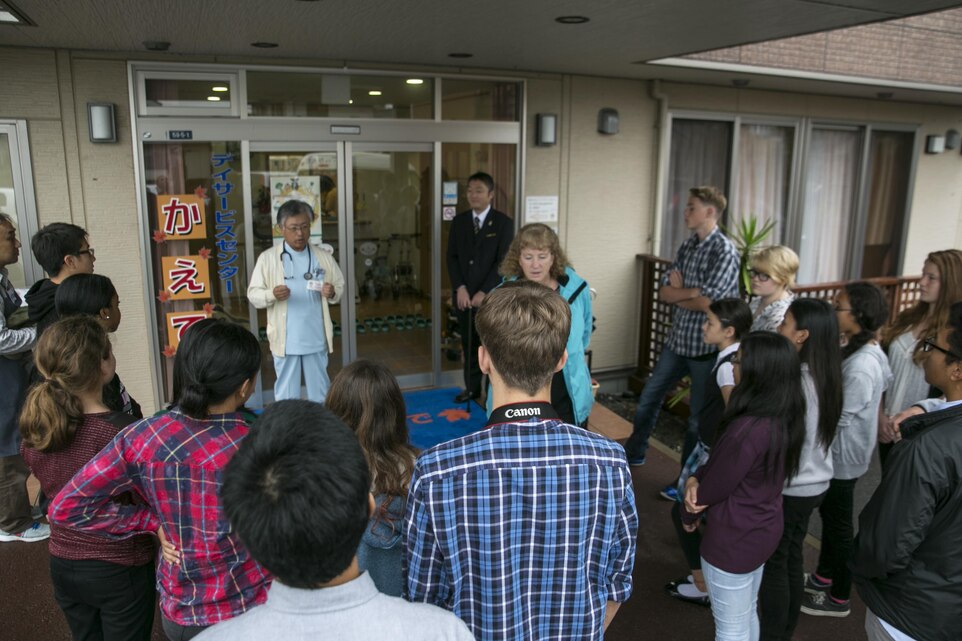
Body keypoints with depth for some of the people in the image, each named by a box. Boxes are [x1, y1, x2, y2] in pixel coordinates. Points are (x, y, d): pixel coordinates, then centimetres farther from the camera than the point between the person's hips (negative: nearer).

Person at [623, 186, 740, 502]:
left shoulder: (725, 251, -16)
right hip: (678, 340, 7)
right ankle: (635, 452, 40)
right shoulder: (687, 246, 6)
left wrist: (678, 294, -6)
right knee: (648, 398, 18)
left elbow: (707, 302, -23)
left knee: (699, 416, 8)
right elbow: (664, 292, 2)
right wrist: (692, 292, -15)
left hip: (706, 346, -7)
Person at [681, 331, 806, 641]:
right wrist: (695, 478, -13)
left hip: (734, 540, -8)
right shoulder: (785, 419, -4)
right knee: (747, 615, 27)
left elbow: (716, 487, -19)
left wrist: (689, 514, 0)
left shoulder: (748, 430, -33)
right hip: (763, 530, 8)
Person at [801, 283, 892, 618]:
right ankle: (824, 575, 44)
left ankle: (839, 598, 27)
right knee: (829, 514, 24)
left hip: (843, 456, -9)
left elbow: (837, 421, -27)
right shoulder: (869, 350, -2)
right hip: (838, 452, 9)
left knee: (839, 524, 8)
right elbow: (887, 381, 15)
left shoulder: (860, 367, -31)